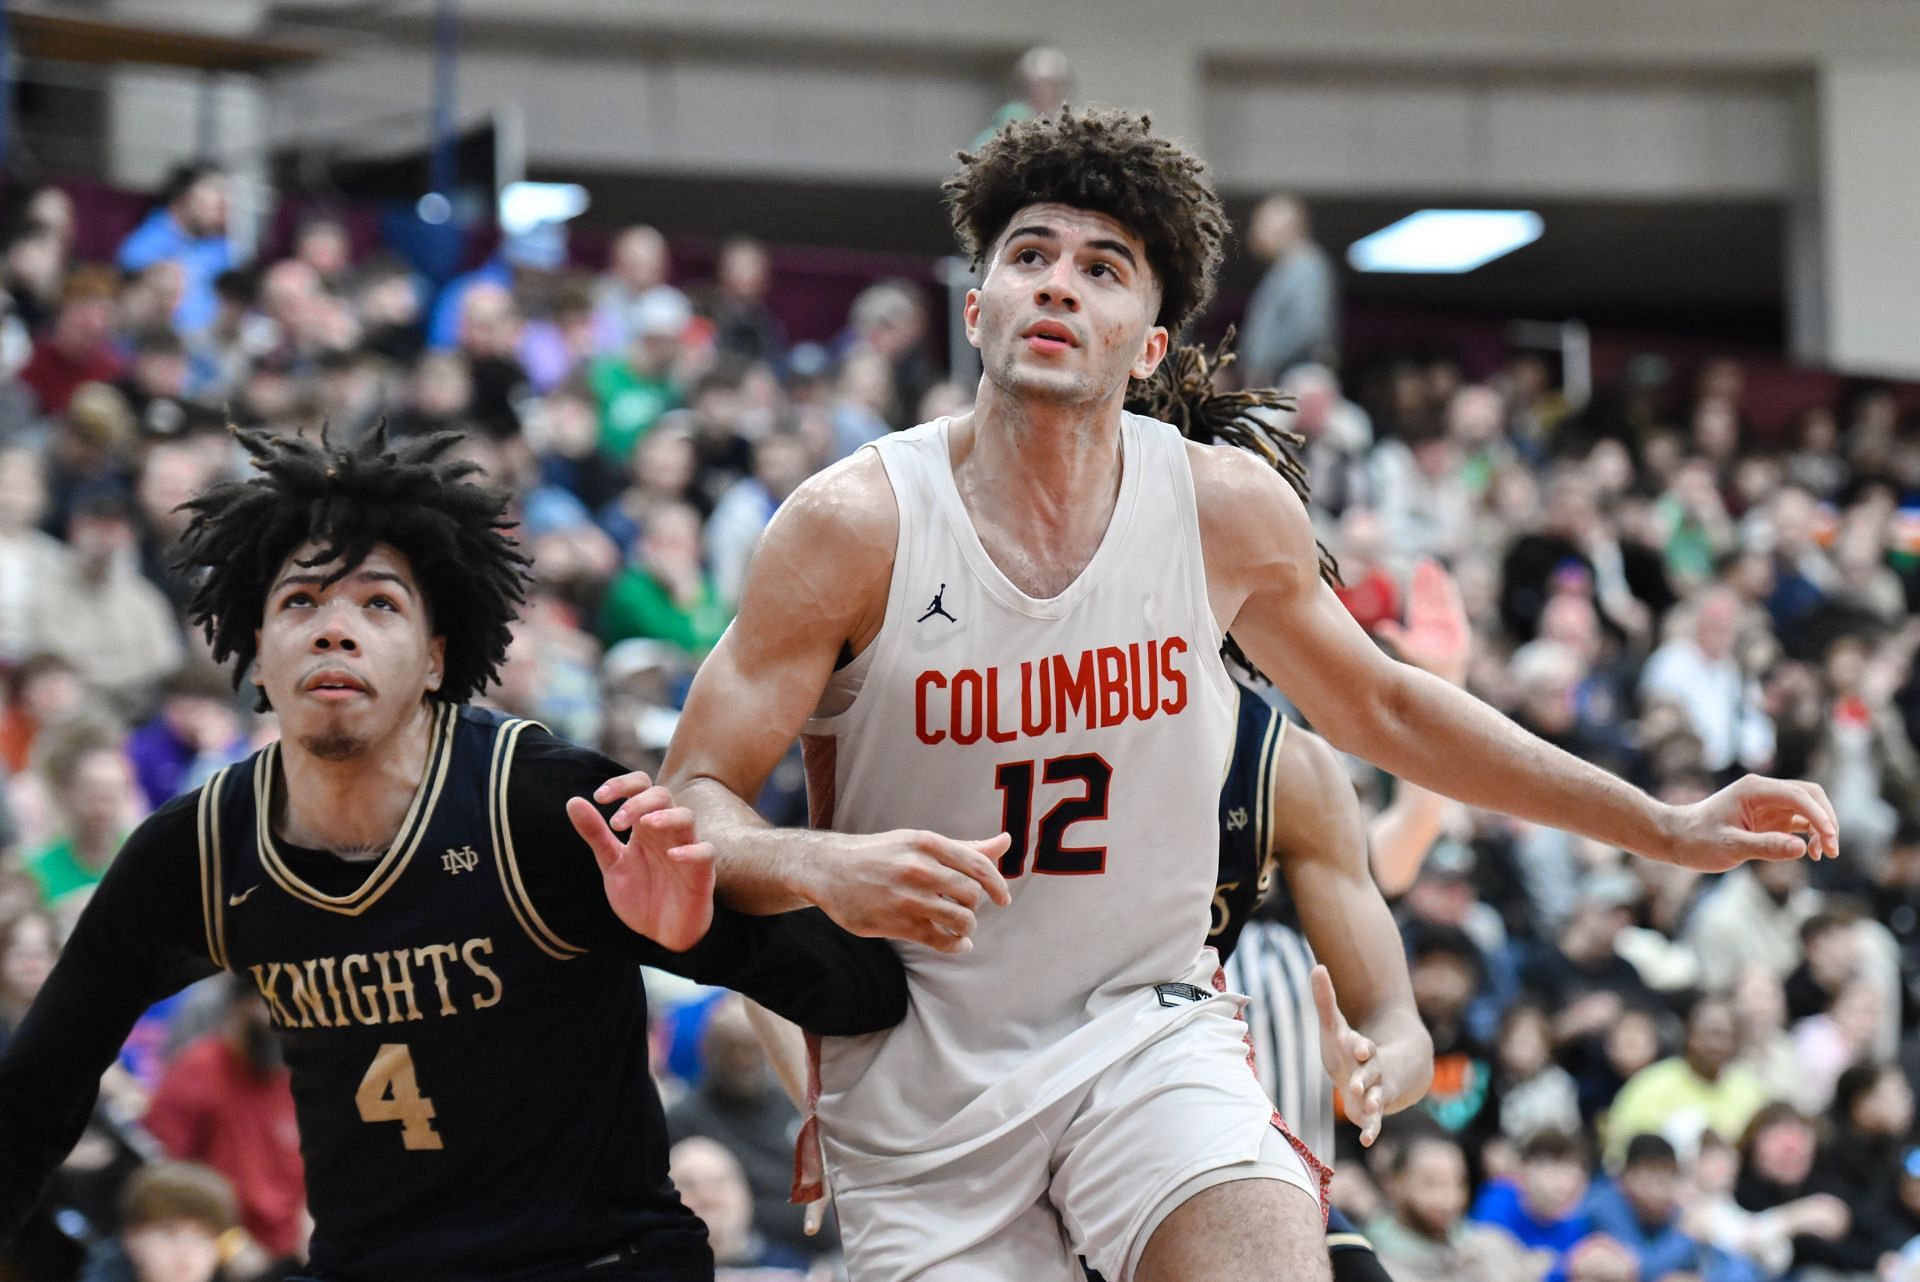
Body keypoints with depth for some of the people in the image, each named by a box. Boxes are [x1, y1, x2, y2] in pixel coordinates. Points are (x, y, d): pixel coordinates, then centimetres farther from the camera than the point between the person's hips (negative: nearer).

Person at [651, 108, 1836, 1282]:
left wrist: (1669, 830, 17)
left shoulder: (1229, 512, -2)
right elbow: (691, 802, -13)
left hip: (1148, 1026, 1)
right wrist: (820, 866, -36)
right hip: (921, 1074, -1)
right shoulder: (858, 524, -13)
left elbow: (1382, 710, 16)